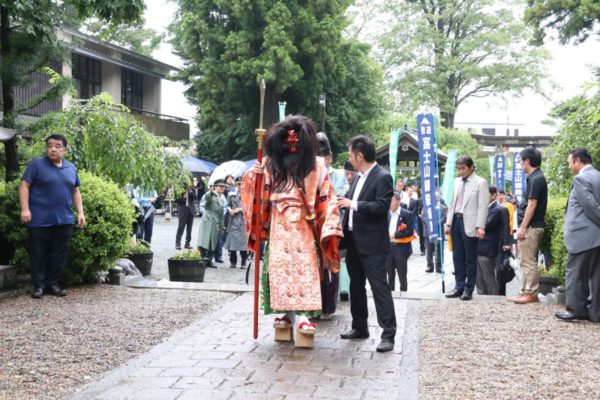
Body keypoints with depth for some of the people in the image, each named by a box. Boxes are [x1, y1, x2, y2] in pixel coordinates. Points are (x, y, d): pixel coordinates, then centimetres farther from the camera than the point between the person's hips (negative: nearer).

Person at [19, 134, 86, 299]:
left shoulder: (71, 168, 12)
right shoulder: (36, 164, -2)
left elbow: (75, 191, 18)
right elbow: (24, 186, -5)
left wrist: (80, 212, 10)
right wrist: (25, 209, -15)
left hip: (64, 220, 4)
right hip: (40, 220, -4)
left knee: (59, 254, 7)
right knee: (38, 254, 2)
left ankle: (52, 284, 17)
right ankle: (38, 285, 10)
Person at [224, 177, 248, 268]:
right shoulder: (231, 193, 10)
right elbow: (228, 205, 15)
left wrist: (240, 209, -11)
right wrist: (229, 210, -5)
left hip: (244, 220, -3)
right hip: (233, 220, 3)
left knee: (243, 240, -4)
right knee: (232, 240, 2)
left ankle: (243, 262, 6)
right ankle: (233, 262, 12)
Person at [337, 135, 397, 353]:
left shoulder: (382, 177, -12)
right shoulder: (359, 177, 13)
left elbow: (382, 206, -21)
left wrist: (354, 204, -21)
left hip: (372, 244, -9)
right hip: (354, 241, 9)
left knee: (379, 287, -8)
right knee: (356, 286, 16)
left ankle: (388, 334, -4)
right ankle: (360, 327, 28)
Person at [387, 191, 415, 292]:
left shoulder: (407, 214, -6)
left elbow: (410, 232, -11)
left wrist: (395, 234, -16)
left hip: (401, 247, -5)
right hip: (388, 246, 5)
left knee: (402, 274, 1)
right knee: (390, 273, 12)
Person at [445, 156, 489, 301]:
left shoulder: (480, 182, -5)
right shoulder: (457, 181, 13)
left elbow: (483, 206, -9)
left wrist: (480, 227, -15)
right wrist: (448, 222, 10)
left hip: (469, 224, -6)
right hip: (456, 221, 6)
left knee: (470, 259, 1)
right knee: (457, 257, 9)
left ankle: (469, 290, 7)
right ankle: (459, 287, 16)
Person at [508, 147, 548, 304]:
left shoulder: (536, 179, -15)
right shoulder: (535, 178, 15)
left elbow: (532, 205, -19)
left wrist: (523, 227, -18)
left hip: (531, 226, -10)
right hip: (531, 226, 10)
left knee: (528, 261, -5)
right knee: (526, 261, 13)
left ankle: (531, 293, -1)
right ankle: (525, 291, 18)